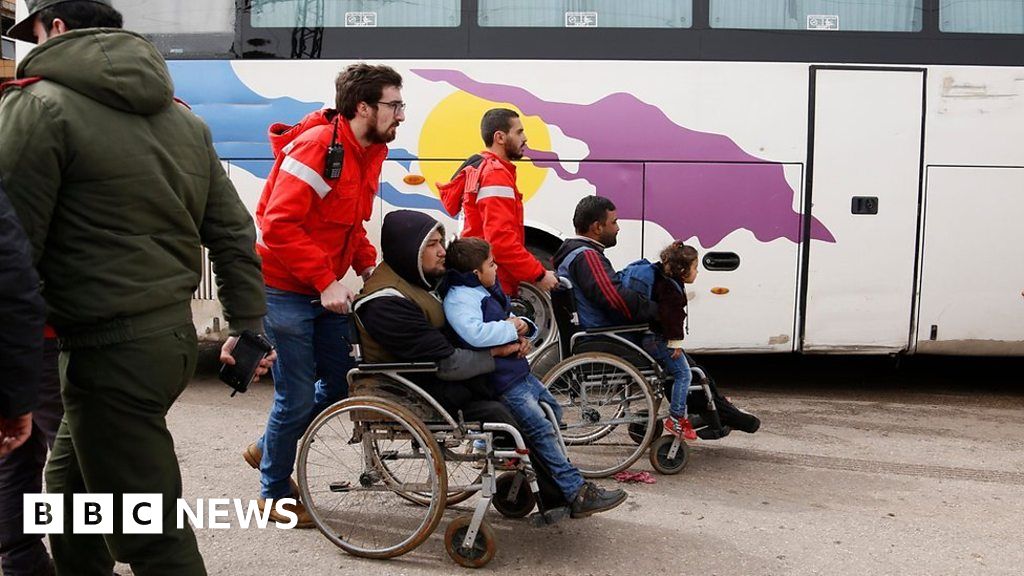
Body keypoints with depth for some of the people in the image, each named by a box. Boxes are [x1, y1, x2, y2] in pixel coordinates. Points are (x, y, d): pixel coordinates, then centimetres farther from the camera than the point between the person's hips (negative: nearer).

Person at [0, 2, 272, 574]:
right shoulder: (183, 117, 14)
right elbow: (234, 233, 13)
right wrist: (249, 325, 17)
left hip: (109, 352, -8)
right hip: (175, 335, 8)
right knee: (69, 489, 26)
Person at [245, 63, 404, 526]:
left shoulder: (370, 151, 7)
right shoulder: (315, 147, -22)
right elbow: (279, 225, -26)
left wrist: (369, 263, 3)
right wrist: (325, 281, -27)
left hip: (327, 290, 9)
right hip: (286, 290, -9)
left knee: (339, 383, 13)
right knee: (297, 394, -1)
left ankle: (267, 450, 35)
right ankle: (274, 493, 21)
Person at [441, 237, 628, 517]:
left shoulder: (486, 291, 14)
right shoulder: (459, 298, -18)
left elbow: (508, 320, 24)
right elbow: (475, 334, -36)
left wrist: (523, 325, -1)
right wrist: (510, 327, -20)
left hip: (518, 370, 11)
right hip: (502, 383, -11)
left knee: (554, 412, 23)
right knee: (543, 429, -14)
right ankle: (578, 494, -11)